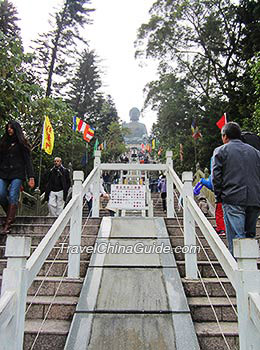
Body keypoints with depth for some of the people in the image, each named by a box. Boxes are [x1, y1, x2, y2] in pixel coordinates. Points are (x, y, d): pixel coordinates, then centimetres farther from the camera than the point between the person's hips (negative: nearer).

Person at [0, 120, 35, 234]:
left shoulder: (21, 143, 8)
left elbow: (28, 160, 2)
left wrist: (31, 177, -8)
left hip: (17, 174, -4)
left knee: (13, 196, -13)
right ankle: (10, 215, 14)